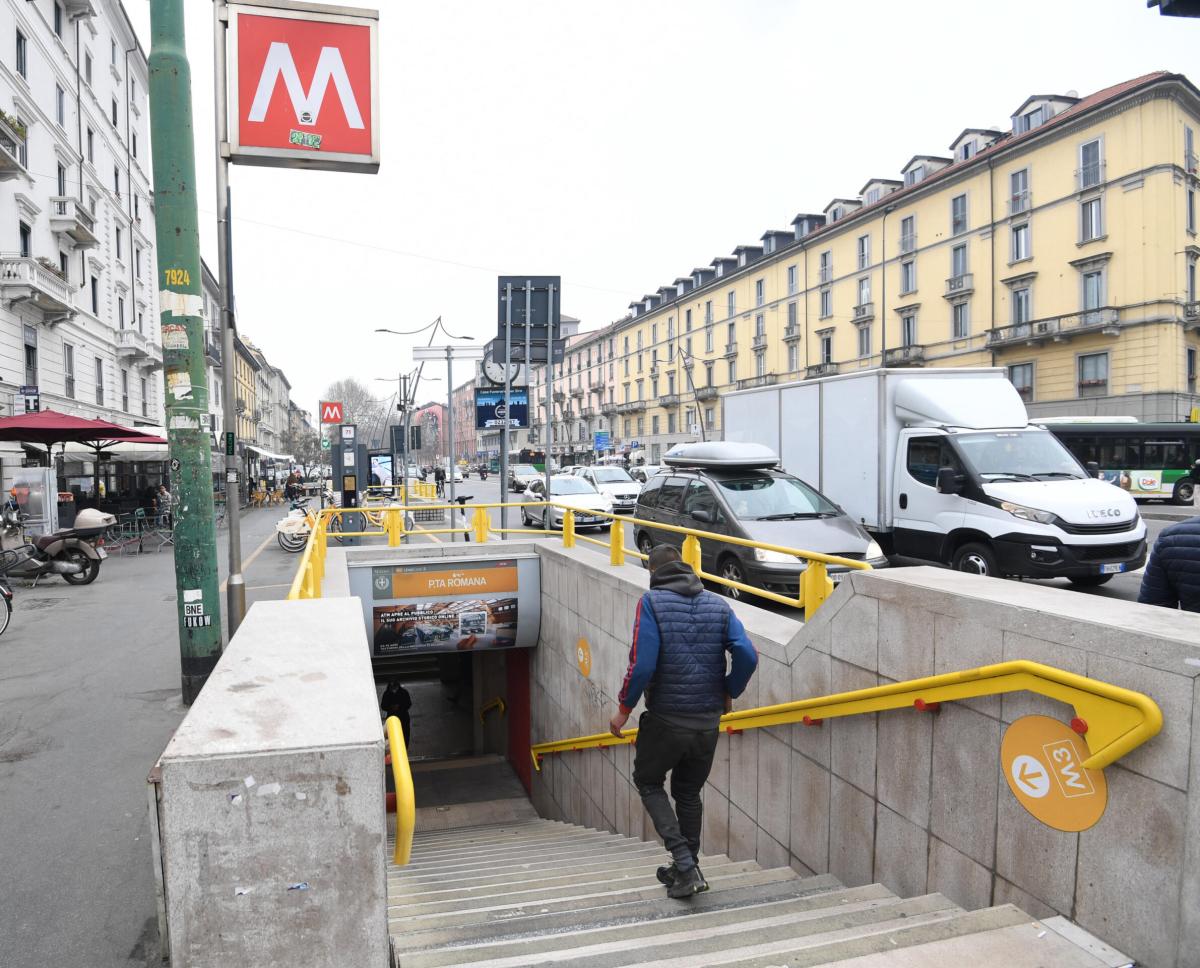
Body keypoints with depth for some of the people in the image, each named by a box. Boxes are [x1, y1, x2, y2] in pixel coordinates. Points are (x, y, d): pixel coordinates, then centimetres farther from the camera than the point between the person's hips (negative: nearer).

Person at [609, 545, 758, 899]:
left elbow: (642, 664, -18)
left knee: (648, 782, 18)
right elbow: (747, 656, -8)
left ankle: (684, 863, 6)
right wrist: (728, 693, 8)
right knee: (689, 792, 23)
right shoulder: (718, 604, 3)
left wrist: (624, 709, -6)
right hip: (708, 722, 5)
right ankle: (688, 869, 32)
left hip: (664, 719, -4)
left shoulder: (652, 602, -9)